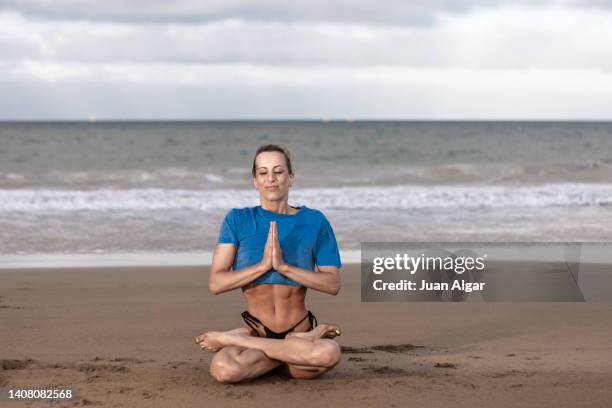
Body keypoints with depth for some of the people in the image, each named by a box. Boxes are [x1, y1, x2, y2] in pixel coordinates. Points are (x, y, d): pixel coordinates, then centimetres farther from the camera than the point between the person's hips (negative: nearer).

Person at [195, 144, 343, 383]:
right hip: (255, 329, -2)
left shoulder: (313, 221, 4)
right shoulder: (237, 220, 3)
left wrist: (284, 266, -16)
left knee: (329, 353, -37)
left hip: (299, 326, 2)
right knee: (224, 369, -36)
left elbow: (333, 284, -4)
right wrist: (262, 265, -17)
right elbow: (216, 283, -5)